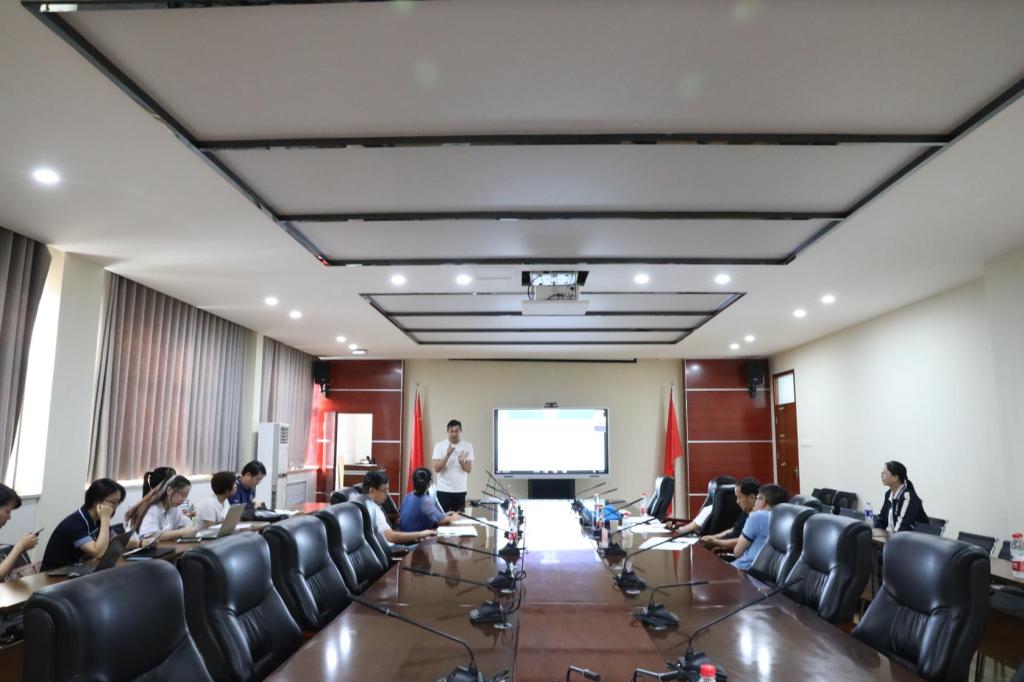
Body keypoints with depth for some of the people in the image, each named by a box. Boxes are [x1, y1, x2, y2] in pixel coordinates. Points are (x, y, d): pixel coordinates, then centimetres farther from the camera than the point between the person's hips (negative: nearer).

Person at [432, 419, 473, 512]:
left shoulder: (468, 446, 1)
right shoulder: (439, 446, -3)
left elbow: (469, 469, -3)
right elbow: (436, 469, -10)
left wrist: (461, 461, -25)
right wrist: (447, 455, -22)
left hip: (460, 490, 2)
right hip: (443, 490, -1)